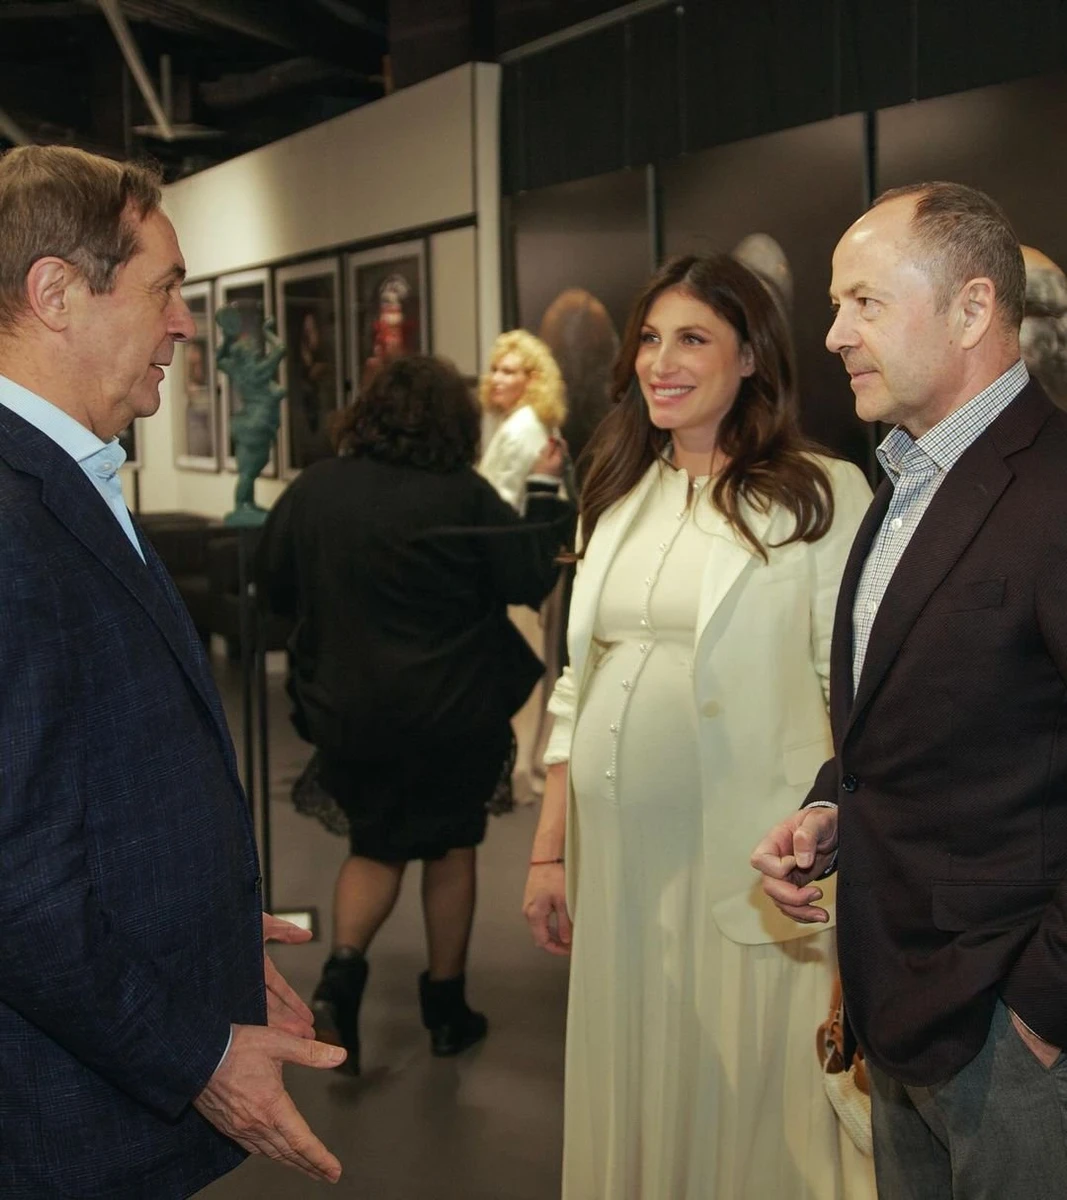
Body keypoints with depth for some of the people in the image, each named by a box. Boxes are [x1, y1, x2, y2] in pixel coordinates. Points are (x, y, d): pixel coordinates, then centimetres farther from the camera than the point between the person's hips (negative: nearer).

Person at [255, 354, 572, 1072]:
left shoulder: (313, 490, -4)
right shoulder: (464, 495, -15)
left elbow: (275, 587, 6)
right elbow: (530, 581, -8)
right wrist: (544, 492, 3)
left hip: (346, 710, 3)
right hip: (451, 710, -2)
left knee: (376, 845, 19)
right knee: (450, 845, 14)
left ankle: (342, 970, -3)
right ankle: (446, 1007, 23)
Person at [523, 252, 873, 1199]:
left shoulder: (821, 496, -6)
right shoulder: (620, 498, 12)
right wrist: (549, 849, 13)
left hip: (746, 861, -5)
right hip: (614, 852, 5)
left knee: (746, 1107, 6)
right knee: (627, 1102, 15)